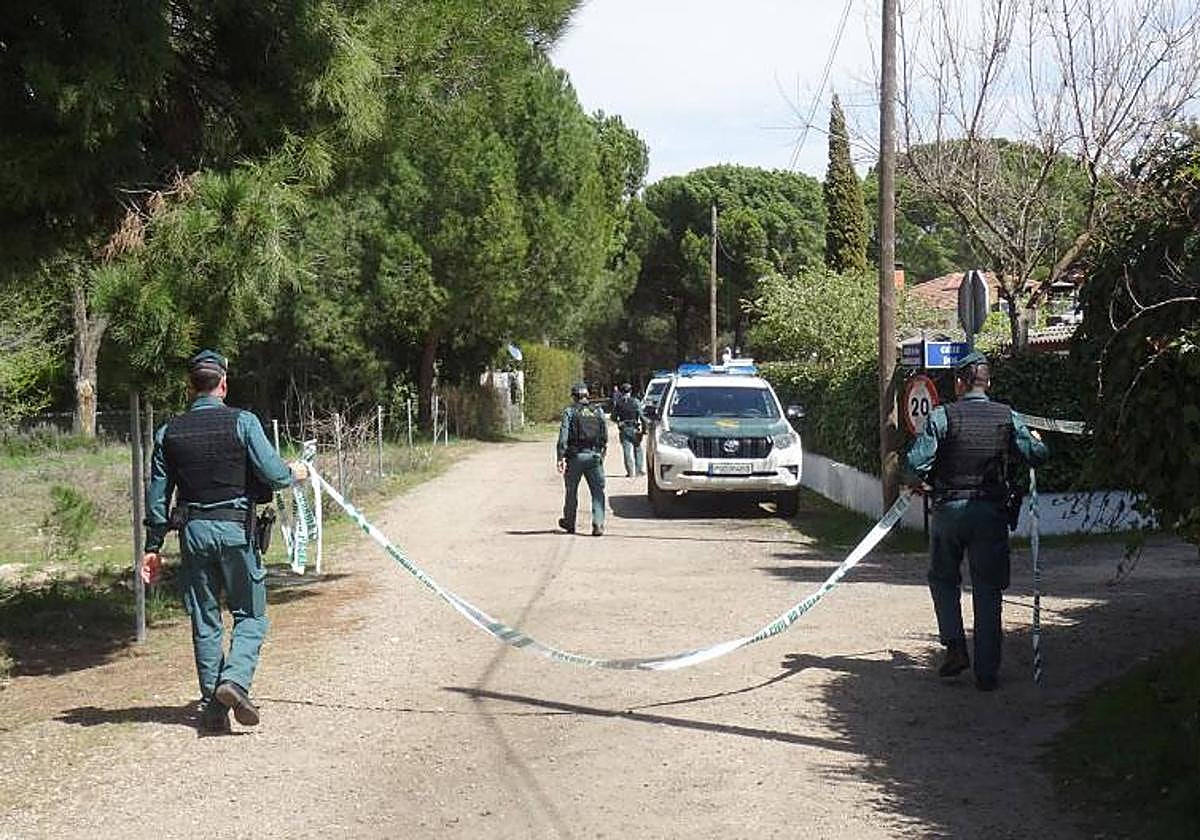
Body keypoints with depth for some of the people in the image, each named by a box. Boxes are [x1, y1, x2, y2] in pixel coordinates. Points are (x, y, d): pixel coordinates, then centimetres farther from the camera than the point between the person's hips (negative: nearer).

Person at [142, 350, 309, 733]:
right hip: (235, 528, -3)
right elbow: (273, 474, -10)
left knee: (204, 622, 10)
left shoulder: (169, 432, 7)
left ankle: (212, 707, 9)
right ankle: (235, 678, -16)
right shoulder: (242, 422, -5)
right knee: (251, 615, 7)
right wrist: (295, 473, 12)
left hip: (192, 531, 3)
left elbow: (157, 495, 8)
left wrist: (153, 547, 14)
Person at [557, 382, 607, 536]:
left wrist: (561, 457, -14)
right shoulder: (598, 411, 7)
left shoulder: (569, 411, -3)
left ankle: (569, 523, 27)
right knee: (598, 491, 1)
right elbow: (604, 435, 10)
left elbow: (564, 435, -12)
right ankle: (598, 525, -12)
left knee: (571, 491, 13)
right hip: (594, 456, 2)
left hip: (575, 456, -2)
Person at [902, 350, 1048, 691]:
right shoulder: (1007, 417, 0)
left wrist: (920, 483, 9)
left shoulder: (942, 417, -7)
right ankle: (986, 672, 6)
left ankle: (955, 647, 4)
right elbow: (1037, 455, -2)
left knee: (944, 579, 19)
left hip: (949, 508, -1)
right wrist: (1035, 440, 21)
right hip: (991, 510, 1)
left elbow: (915, 463, -13)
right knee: (987, 590, 6)